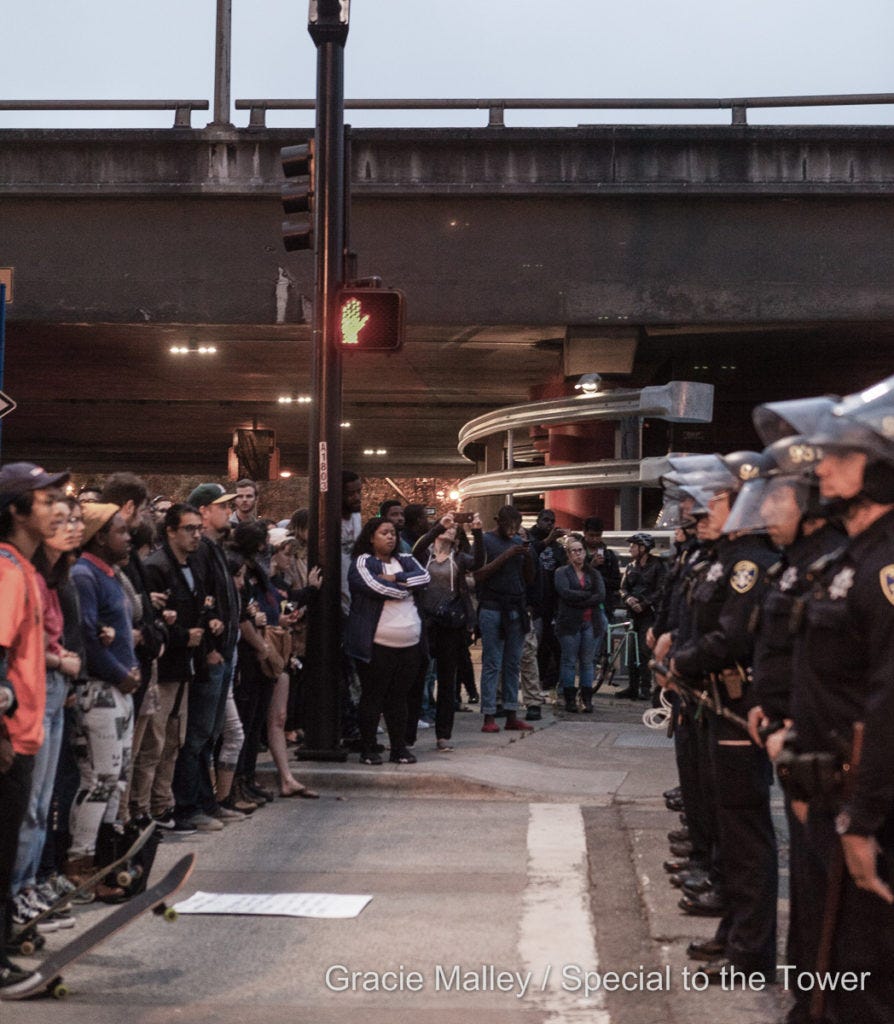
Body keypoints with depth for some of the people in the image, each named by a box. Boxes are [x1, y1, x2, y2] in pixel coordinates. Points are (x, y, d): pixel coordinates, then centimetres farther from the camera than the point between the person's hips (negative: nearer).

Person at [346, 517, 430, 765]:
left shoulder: (405, 561, 16)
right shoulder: (362, 562, -2)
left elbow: (424, 576, -1)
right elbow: (374, 586, -19)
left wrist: (395, 578, -13)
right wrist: (407, 589, -5)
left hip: (410, 644, 5)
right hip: (377, 646, -5)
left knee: (399, 698, 10)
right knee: (372, 698, 0)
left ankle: (399, 748, 16)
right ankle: (368, 749, 8)